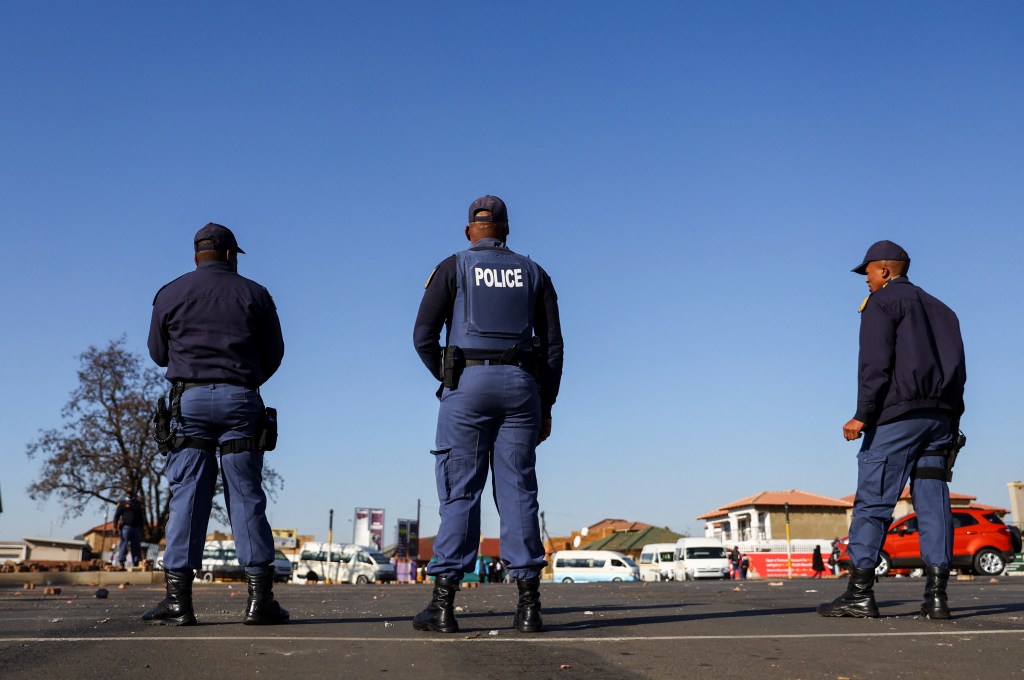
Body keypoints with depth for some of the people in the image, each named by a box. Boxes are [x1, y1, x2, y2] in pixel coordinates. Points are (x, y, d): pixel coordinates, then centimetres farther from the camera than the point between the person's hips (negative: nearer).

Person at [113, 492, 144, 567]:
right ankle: (120, 562, -6)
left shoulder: (138, 504, 19)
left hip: (136, 527, 4)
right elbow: (116, 515, -1)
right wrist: (115, 527, -12)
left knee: (136, 546, 2)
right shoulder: (122, 503, 6)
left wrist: (141, 528, 17)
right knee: (124, 544, -8)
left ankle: (137, 562, 4)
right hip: (126, 526, -4)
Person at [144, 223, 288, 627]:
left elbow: (158, 353, 14)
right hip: (241, 401, 0)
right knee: (246, 499, 1)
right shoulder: (254, 294, 6)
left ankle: (178, 599, -1)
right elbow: (273, 354, 9)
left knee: (187, 498, 1)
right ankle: (260, 598, 0)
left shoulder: (170, 294, 8)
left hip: (190, 398, 1)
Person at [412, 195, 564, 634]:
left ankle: (444, 604, -4)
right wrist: (546, 406, 12)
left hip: (468, 382, -2)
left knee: (459, 493, -1)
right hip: (521, 386, 2)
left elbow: (423, 336, 0)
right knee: (518, 492, 2)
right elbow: (553, 345, 9)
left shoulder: (453, 268, 8)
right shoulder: (534, 274, 15)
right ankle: (528, 605, -1)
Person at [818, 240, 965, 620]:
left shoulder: (882, 301, 2)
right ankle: (936, 596, 0)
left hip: (897, 415, -7)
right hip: (940, 417, 8)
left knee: (872, 502, -7)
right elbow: (958, 370, 20)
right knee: (933, 504, 4)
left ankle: (859, 593, -8)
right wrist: (950, 425, 19)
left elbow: (876, 363, -11)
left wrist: (863, 415, -14)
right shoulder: (940, 309, 24)